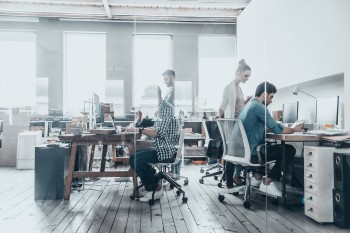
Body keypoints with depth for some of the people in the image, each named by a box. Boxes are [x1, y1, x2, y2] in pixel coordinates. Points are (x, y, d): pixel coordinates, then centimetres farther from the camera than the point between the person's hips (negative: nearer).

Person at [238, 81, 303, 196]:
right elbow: (277, 129, -15)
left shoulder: (249, 105, 15)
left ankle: (257, 177, 27)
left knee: (271, 145, 33)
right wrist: (294, 129, 4)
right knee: (289, 150, -1)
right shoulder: (259, 107, -14)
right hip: (252, 153, -10)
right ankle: (266, 183, 2)